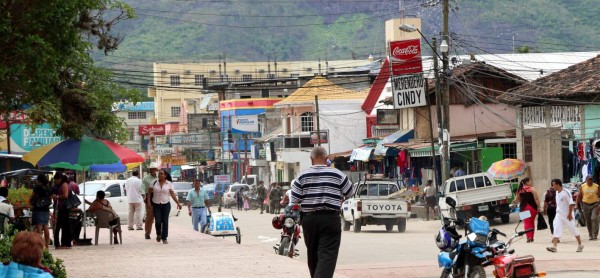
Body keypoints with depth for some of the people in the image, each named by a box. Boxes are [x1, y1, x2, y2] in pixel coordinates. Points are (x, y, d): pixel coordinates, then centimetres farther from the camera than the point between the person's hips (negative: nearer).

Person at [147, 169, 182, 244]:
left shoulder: (169, 184, 0)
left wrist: (178, 203, -7)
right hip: (156, 205, 0)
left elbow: (173, 194, 0)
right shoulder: (154, 183, 2)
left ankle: (164, 238, 3)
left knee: (165, 221, -4)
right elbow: (149, 192, 4)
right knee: (158, 221, -5)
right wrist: (148, 201, -6)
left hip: (166, 204, 0)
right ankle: (158, 234, 22)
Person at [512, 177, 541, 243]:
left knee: (526, 223, 3)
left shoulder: (520, 190, 5)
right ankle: (531, 237, 15)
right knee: (532, 222, 12)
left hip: (523, 208, 2)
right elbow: (536, 199, -11)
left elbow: (517, 199, 11)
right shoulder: (532, 189, -6)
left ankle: (528, 237, -8)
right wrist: (539, 207, -8)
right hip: (532, 207, -2)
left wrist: (514, 201, 32)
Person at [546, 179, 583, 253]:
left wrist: (570, 214, -21)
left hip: (567, 215, -7)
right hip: (559, 215, 7)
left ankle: (580, 245, 22)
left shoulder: (566, 192, -17)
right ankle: (554, 247, -14)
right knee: (556, 230, -6)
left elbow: (571, 204, -19)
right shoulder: (557, 193, 7)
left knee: (573, 229, 6)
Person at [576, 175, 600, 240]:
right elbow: (579, 196, 7)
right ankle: (590, 235, 16)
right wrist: (577, 205, 1)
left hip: (594, 204, -2)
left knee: (594, 218, -15)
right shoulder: (582, 187, 2)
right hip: (585, 205, 2)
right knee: (588, 220, 5)